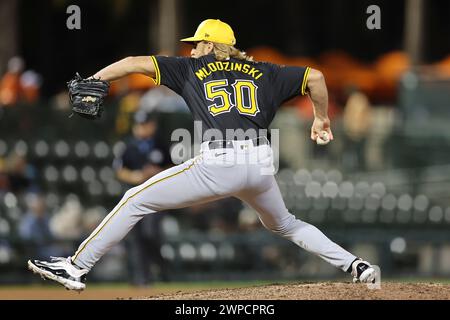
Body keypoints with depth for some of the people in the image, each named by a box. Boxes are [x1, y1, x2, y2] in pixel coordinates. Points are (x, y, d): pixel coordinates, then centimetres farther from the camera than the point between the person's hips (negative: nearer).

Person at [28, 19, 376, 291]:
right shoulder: (263, 73, 21)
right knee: (284, 224, 32)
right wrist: (321, 119, 33)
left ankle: (77, 267, 2)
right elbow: (315, 77, 18)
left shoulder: (192, 69, 15)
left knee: (136, 200, 7)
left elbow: (135, 62, 8)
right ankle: (354, 264, 21)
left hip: (218, 165, -4)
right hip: (261, 162, 5)